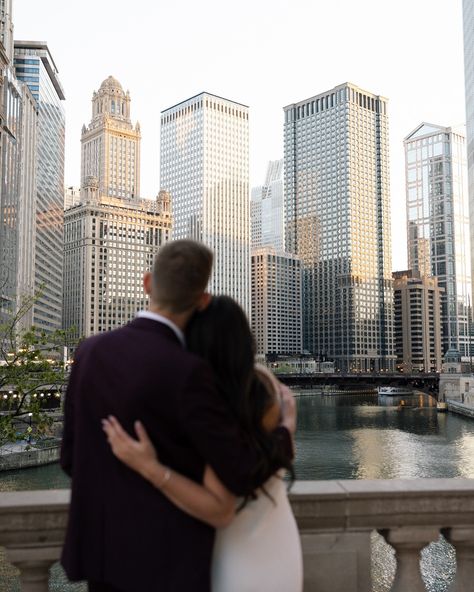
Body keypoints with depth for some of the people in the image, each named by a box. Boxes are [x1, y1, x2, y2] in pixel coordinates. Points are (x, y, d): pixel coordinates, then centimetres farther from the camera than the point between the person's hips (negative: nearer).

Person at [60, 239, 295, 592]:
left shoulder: (91, 351, -4)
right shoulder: (185, 373, -26)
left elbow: (74, 458, 4)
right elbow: (242, 475, -22)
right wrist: (284, 431, -2)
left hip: (105, 546, 7)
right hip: (167, 556, -6)